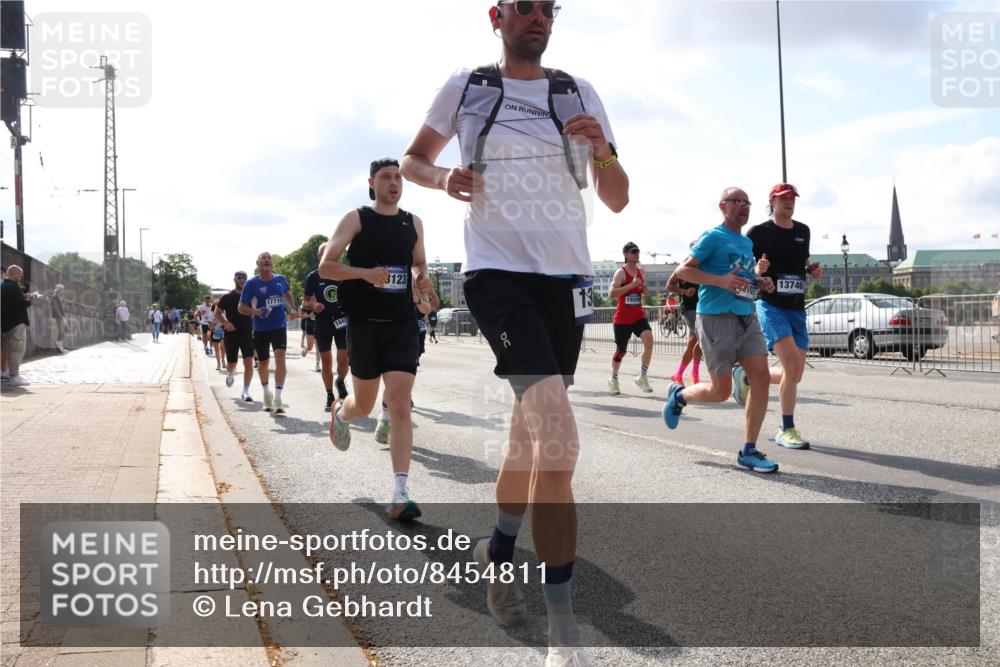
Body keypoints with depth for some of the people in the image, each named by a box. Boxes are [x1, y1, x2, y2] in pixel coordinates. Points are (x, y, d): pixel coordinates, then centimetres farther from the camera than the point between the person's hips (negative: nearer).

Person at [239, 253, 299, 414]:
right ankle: (266, 393, 39)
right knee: (263, 363, 12)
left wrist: (292, 309, 8)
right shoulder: (251, 283, -7)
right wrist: (255, 311, -23)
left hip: (279, 326, 0)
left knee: (280, 357, -19)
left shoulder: (280, 279, 1)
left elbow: (287, 294, 24)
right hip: (260, 329, 0)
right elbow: (241, 307, -4)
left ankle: (277, 398, -20)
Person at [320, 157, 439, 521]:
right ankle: (340, 412, 51)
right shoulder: (357, 219, -2)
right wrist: (366, 273, -21)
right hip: (364, 324, -2)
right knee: (364, 405, 11)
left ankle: (400, 494, -13)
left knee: (399, 403, -10)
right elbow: (325, 266, -5)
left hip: (402, 324, 2)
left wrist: (421, 280, 2)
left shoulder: (413, 222, 10)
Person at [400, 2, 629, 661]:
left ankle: (500, 549, 41)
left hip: (568, 277, 4)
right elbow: (414, 159, 19)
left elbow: (617, 200, 9)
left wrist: (602, 152, -12)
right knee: (558, 441, -20)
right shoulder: (465, 88, 6)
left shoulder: (579, 93, 11)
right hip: (499, 273, -4)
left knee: (531, 435, 14)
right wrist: (444, 177, -3)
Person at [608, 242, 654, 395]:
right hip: (622, 318, -4)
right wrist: (631, 284, -27)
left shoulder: (641, 272, 9)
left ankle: (642, 376, -9)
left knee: (649, 339, -21)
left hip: (639, 316, 4)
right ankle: (613, 379, 30)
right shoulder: (621, 272, -11)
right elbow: (611, 294, -23)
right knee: (621, 350, 5)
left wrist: (645, 290, 2)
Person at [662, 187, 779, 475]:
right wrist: (721, 281, -21)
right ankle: (679, 394, 30)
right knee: (720, 392, -3)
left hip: (747, 318, 7)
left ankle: (748, 451, -1)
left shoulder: (747, 243, 19)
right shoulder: (713, 237, -4)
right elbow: (682, 270, -9)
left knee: (761, 378, -8)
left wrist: (760, 282, 8)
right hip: (717, 318, -7)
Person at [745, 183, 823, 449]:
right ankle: (787, 430, -10)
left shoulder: (803, 231, 12)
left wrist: (813, 270, 4)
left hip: (797, 308, 6)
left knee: (795, 374, 4)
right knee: (792, 363, -21)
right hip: (770, 306, -6)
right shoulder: (758, 233, -4)